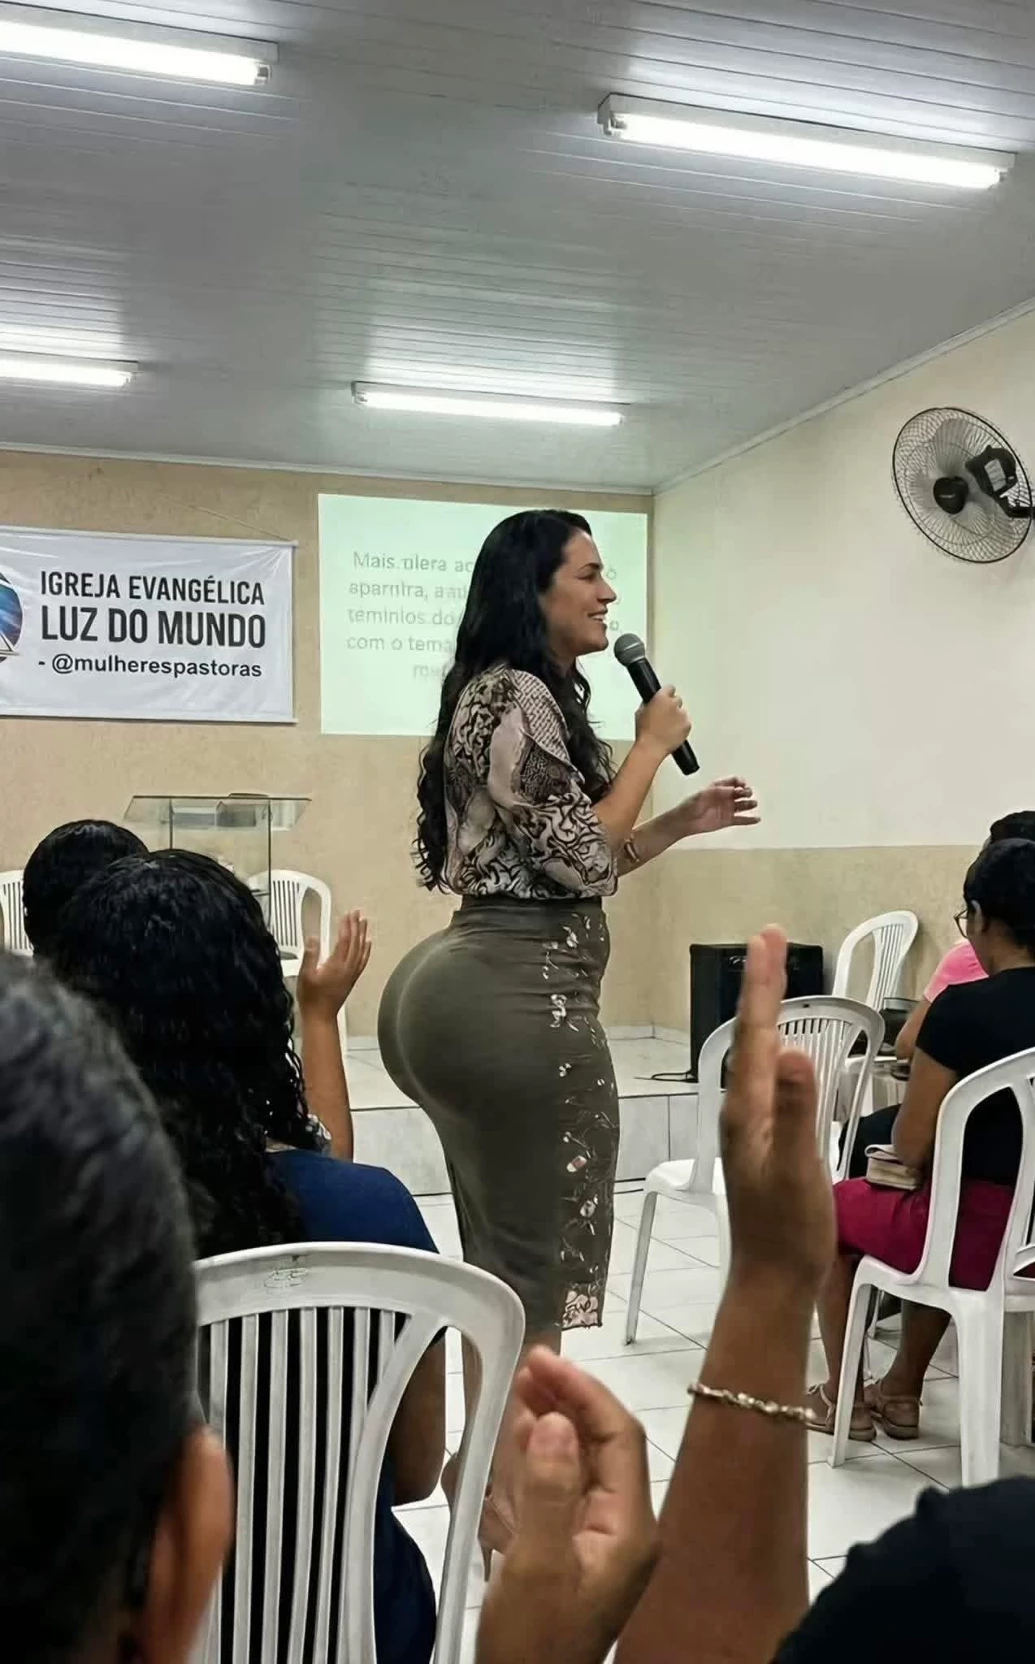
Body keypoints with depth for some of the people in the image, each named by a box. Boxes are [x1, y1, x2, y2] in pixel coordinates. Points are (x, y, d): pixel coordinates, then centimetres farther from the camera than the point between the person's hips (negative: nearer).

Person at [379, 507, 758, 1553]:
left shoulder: (523, 697, 20)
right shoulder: (517, 697, -13)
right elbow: (581, 858, -17)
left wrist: (683, 823, 16)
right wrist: (652, 747, -6)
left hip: (490, 986, 11)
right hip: (524, 996, -11)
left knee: (502, 1249, 18)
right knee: (539, 1256, -1)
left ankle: (491, 1461, 31)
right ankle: (506, 1487, 11)